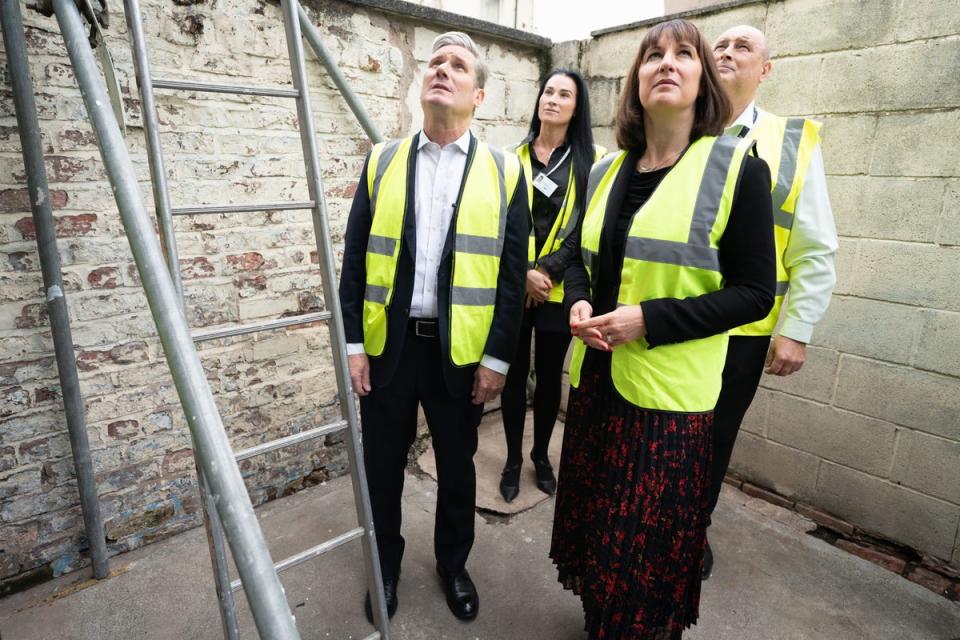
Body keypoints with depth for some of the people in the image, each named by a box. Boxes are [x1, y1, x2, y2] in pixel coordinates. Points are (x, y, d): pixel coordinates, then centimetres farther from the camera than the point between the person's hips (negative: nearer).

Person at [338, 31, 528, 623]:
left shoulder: (504, 171, 0)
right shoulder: (382, 161, 5)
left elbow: (512, 271, -2)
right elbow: (356, 257, 3)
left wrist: (498, 357, -6)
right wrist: (353, 342, -2)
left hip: (462, 349, -1)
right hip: (388, 343, 2)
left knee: (457, 465, 15)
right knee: (383, 462, 14)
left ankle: (453, 562, 41)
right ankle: (386, 563, 40)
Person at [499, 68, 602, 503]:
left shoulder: (591, 161, 4)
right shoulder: (513, 157, 6)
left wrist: (548, 270, -14)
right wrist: (523, 272, -12)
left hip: (560, 289, 0)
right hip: (513, 287, 1)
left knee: (549, 376, 10)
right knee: (515, 374, 7)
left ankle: (541, 455, 31)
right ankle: (513, 458, 25)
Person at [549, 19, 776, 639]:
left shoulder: (737, 169, -7)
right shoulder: (607, 171, 8)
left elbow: (754, 293, -10)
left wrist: (650, 320, -21)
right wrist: (579, 304, -5)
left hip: (668, 393, -5)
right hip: (596, 378, 5)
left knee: (649, 544, 10)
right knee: (593, 524, 19)